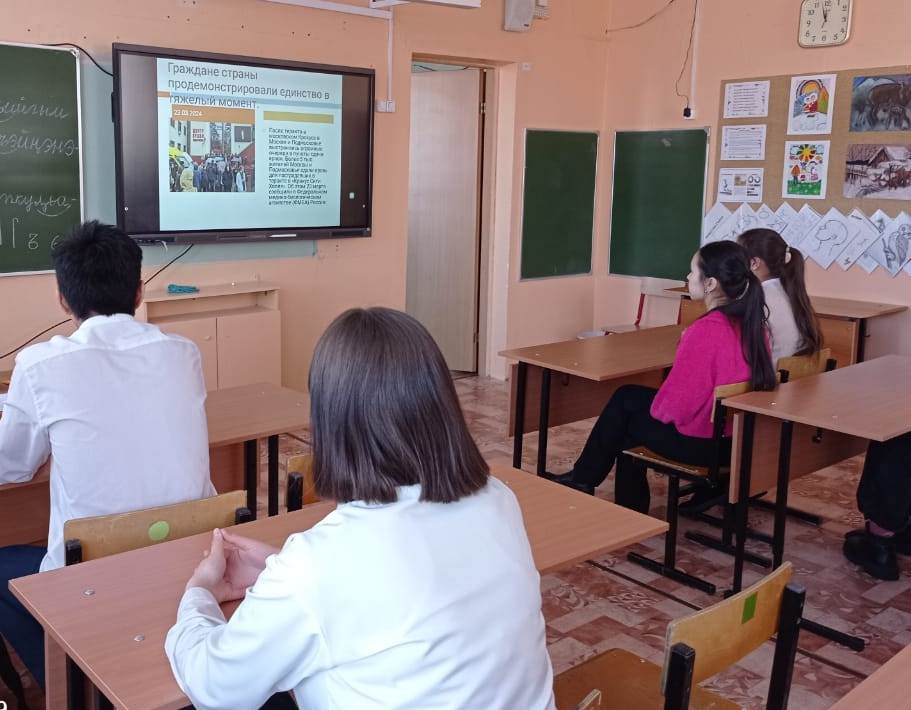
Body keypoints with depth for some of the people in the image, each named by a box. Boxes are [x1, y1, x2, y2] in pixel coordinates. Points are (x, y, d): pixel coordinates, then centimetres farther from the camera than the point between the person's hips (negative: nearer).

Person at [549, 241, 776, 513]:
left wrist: (658, 407, 0)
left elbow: (676, 402, -21)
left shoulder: (704, 331, -26)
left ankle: (583, 479, 36)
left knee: (625, 408, 14)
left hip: (699, 442, -8)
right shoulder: (752, 324, -1)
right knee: (629, 396, 21)